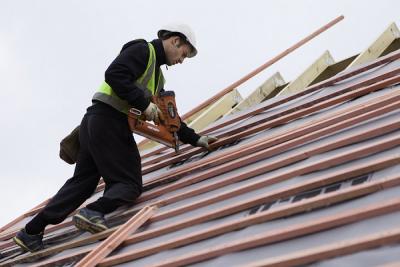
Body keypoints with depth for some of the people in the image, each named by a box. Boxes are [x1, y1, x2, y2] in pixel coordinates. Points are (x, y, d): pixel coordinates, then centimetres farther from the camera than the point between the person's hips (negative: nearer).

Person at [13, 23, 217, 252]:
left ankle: (31, 233, 11)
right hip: (108, 120, -9)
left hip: (96, 122, 9)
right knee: (130, 184, -6)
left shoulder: (158, 76, 27)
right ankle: (93, 213, -29)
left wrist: (195, 139, 25)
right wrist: (144, 104, -17)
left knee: (82, 182, 10)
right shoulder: (143, 49, -2)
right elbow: (115, 75, -19)